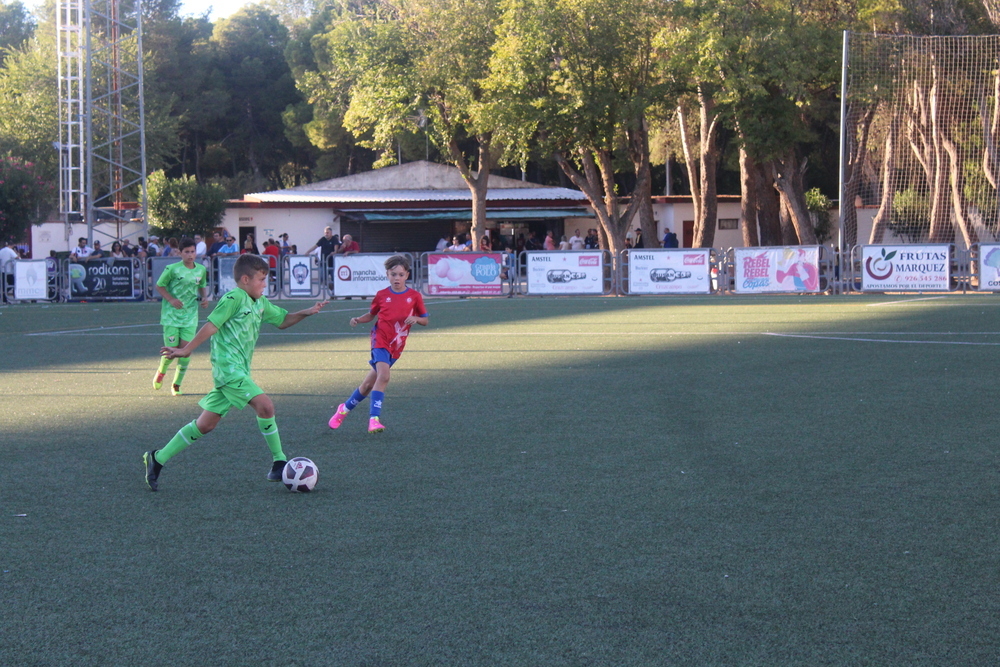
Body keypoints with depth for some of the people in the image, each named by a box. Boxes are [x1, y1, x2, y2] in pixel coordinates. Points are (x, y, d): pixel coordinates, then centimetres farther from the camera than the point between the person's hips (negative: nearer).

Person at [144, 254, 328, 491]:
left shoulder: (261, 304, 17)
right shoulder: (234, 298, -10)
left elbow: (283, 320, 29)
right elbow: (211, 326, -14)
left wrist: (307, 312, 15)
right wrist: (186, 350, -15)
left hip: (239, 370, 10)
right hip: (228, 367, -10)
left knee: (206, 424, 10)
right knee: (264, 405, -18)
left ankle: (158, 458, 16)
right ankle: (279, 462, -8)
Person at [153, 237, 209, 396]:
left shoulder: (201, 270, 3)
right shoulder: (172, 269, -10)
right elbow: (159, 286, -1)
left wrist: (203, 298, 1)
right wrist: (171, 299, -16)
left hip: (190, 316, 3)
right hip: (171, 315, -3)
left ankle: (176, 384, 12)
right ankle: (161, 372, 29)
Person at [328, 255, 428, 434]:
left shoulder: (414, 296, 1)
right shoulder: (381, 295, 1)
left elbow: (425, 320, 7)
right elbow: (372, 314, 14)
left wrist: (416, 319, -14)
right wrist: (358, 320, -5)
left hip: (396, 345, 2)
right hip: (381, 339, -2)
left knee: (370, 382, 9)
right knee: (383, 375, -26)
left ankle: (345, 408, 29)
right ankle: (374, 418, -26)